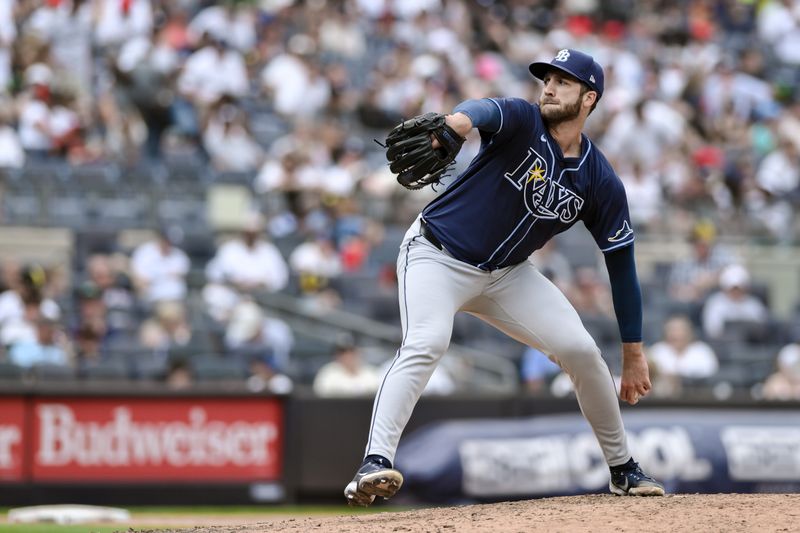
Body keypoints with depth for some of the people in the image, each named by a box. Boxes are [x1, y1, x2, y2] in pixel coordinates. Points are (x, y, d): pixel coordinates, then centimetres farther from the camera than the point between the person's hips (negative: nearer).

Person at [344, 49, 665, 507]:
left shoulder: (600, 182, -6)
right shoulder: (524, 122, -16)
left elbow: (622, 265, 1)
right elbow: (489, 111, -42)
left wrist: (634, 355, 1)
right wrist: (455, 123, -69)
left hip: (506, 273, 4)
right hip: (438, 257, -4)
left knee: (580, 349, -6)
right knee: (426, 344, -29)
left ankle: (623, 468, 13)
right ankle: (376, 463, -38)